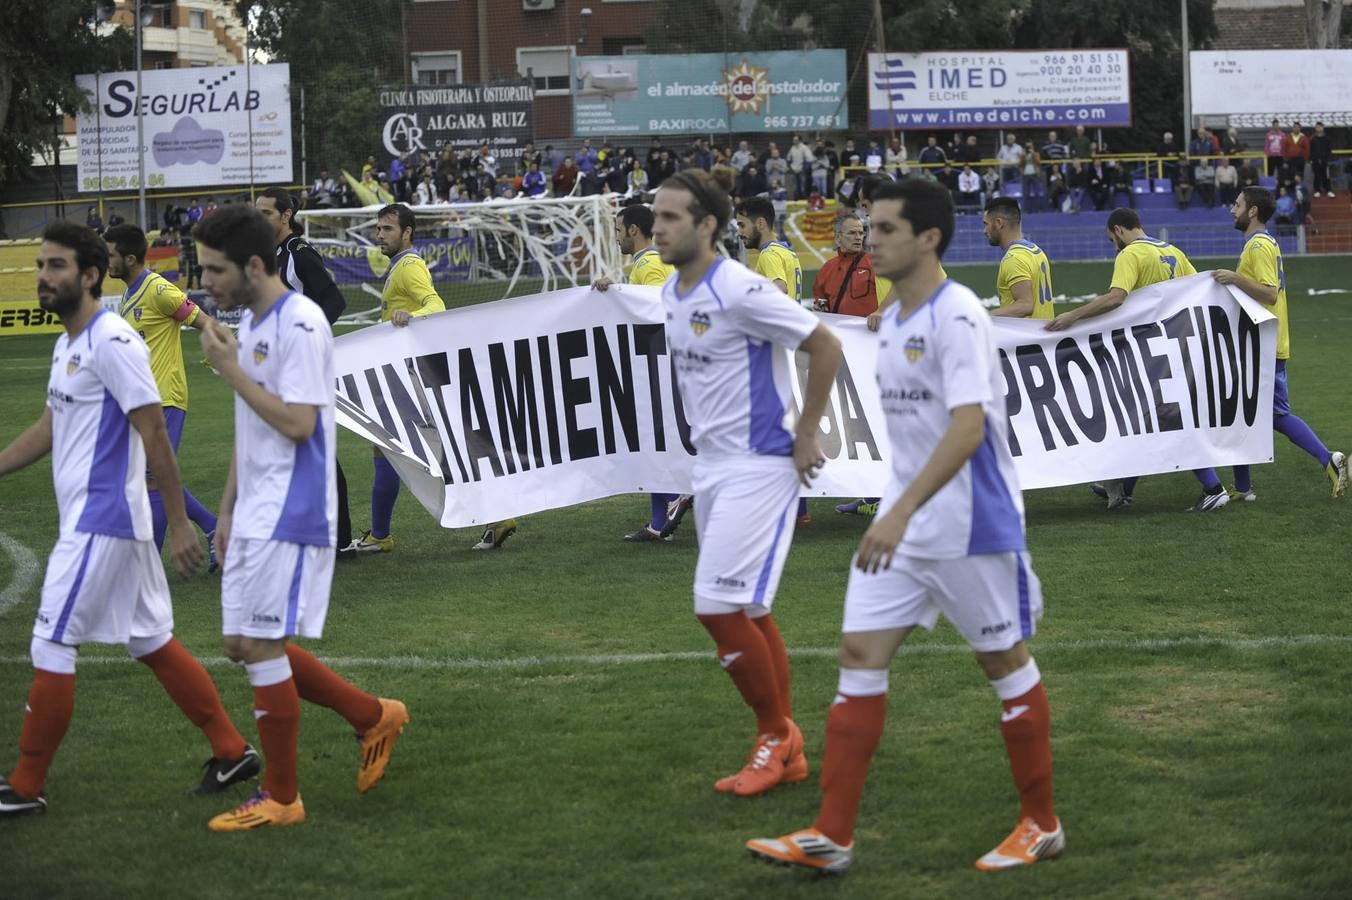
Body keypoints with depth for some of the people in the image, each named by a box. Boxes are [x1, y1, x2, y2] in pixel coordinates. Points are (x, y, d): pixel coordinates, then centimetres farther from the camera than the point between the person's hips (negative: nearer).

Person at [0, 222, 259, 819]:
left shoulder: (111, 343, -16)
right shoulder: (67, 345, 13)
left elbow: (154, 433, -18)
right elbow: (50, 428, 25)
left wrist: (178, 523, -18)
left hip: (100, 524, -10)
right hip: (90, 519, 10)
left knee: (51, 649, -4)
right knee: (151, 644, 14)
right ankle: (232, 752, 20)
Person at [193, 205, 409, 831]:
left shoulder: (300, 325, -16)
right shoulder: (251, 323, 14)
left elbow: (298, 422, -22)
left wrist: (230, 369, -18)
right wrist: (228, 508, 20)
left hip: (289, 518, -10)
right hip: (254, 516, 10)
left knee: (260, 648, -6)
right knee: (243, 646, 10)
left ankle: (281, 798, 5)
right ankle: (374, 717, 23)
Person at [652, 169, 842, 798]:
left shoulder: (739, 290, -18)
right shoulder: (672, 294, 8)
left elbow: (825, 346, -15)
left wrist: (806, 434, -12)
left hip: (756, 466, -9)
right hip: (710, 464, 9)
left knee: (719, 605, -12)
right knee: (748, 611, 11)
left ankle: (776, 733, 4)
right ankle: (785, 752, 18)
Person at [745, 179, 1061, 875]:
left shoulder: (957, 316, -17)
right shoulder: (892, 323, 10)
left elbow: (967, 428, -27)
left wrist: (901, 513, -34)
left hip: (971, 528, -8)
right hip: (903, 526, 8)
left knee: (1005, 662, 5)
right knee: (860, 656, 1)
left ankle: (1041, 825, 20)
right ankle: (830, 837, 1)